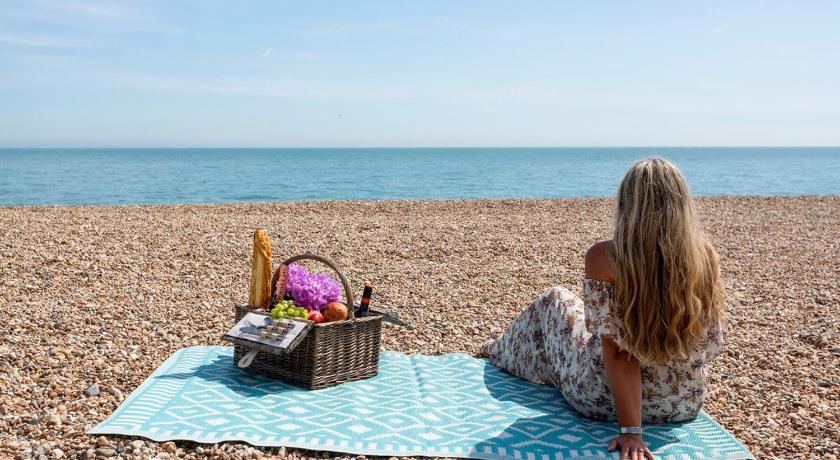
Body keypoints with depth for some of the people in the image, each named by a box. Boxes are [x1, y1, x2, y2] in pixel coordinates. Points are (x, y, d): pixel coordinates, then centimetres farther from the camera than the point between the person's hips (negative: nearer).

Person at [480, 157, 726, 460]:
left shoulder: (604, 257, -24)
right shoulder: (705, 256, -14)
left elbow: (617, 349, -25)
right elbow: (710, 346, -3)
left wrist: (629, 430, -21)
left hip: (605, 400, -3)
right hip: (687, 404, 4)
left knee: (555, 301, 22)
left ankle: (502, 350, 53)